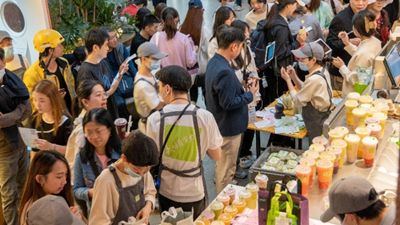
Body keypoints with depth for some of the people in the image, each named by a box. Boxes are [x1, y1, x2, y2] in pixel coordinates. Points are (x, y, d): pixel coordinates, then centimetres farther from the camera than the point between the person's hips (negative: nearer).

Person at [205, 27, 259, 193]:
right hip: (228, 127, -11)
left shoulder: (214, 61, 3)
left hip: (219, 124, 11)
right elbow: (228, 103, -28)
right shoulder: (224, 71, -30)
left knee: (221, 165, 26)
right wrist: (250, 94, -16)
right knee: (226, 170, 7)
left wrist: (242, 86, 4)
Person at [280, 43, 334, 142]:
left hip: (317, 124, -9)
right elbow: (305, 90, 11)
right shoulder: (323, 72, 2)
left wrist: (288, 80, -13)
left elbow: (297, 101, -20)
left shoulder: (314, 79, -28)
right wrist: (294, 77, -1)